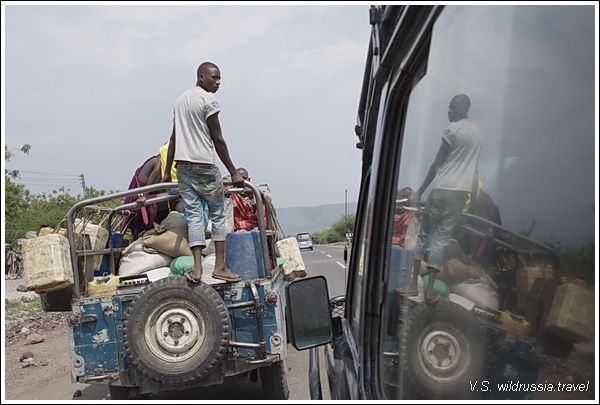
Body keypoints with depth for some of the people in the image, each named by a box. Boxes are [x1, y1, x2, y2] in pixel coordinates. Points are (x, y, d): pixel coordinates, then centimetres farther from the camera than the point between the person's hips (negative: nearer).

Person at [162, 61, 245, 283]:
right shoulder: (208, 100, -6)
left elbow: (174, 138, 17)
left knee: (193, 214, 2)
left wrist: (167, 171, 19)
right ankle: (220, 266, 2)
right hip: (204, 165, -7)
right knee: (217, 214, 3)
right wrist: (233, 172, -6)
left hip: (182, 165, 7)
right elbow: (217, 139, -9)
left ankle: (197, 267, -7)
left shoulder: (181, 99, 18)